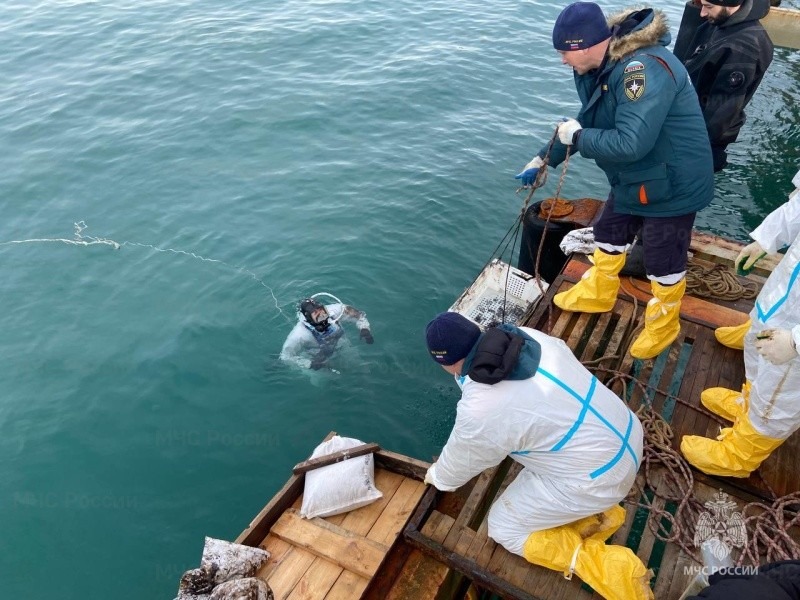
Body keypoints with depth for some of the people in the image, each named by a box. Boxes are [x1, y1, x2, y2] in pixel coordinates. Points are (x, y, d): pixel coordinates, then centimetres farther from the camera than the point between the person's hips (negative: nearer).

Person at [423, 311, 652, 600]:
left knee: (504, 526, 10)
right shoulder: (524, 336, -8)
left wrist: (437, 477, 20)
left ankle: (609, 570, 1)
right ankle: (597, 512, 21)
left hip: (600, 477, -7)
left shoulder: (479, 412, -25)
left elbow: (460, 463, -4)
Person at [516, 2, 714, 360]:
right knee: (609, 233, 23)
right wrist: (543, 160, 10)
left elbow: (631, 143, -39)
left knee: (664, 259, 7)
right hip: (635, 179, 9)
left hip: (673, 185, -9)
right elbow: (586, 122, 10)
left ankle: (663, 326, 32)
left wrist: (577, 138, -24)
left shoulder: (644, 69, -33)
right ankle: (597, 294, 47)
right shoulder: (600, 67, -3)